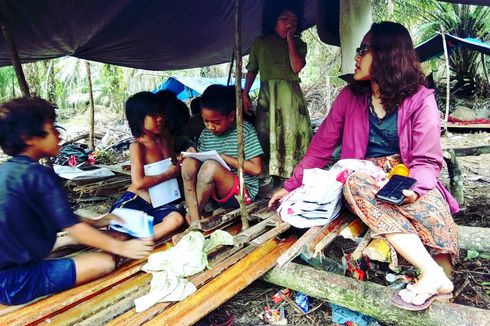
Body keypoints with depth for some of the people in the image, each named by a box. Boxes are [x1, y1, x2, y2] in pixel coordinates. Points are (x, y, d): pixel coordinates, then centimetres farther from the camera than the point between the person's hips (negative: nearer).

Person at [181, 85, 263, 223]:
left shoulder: (245, 130, -11)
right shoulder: (206, 134, 5)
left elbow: (256, 169, -15)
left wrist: (224, 157, -16)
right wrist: (193, 154, -12)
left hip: (242, 191, -5)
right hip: (214, 190, 6)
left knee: (211, 166, -32)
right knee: (189, 163, -19)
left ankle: (191, 215, -13)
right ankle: (195, 219, -27)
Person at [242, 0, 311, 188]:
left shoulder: (298, 44, 10)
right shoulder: (260, 42, 11)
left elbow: (297, 67, -7)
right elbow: (252, 70, 14)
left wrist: (290, 39, -3)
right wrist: (245, 93, 5)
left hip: (290, 95, 0)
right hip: (267, 94, 0)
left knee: (291, 134, -4)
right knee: (265, 134, -5)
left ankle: (292, 176, 2)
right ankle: (265, 176, 2)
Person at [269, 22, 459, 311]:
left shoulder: (420, 99, -4)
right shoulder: (350, 97, 4)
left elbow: (427, 160, -7)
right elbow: (321, 146, 6)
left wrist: (414, 187, -30)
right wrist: (291, 186, 5)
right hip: (364, 180, 2)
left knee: (429, 205, -35)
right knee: (354, 181, -34)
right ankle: (434, 274, -33)